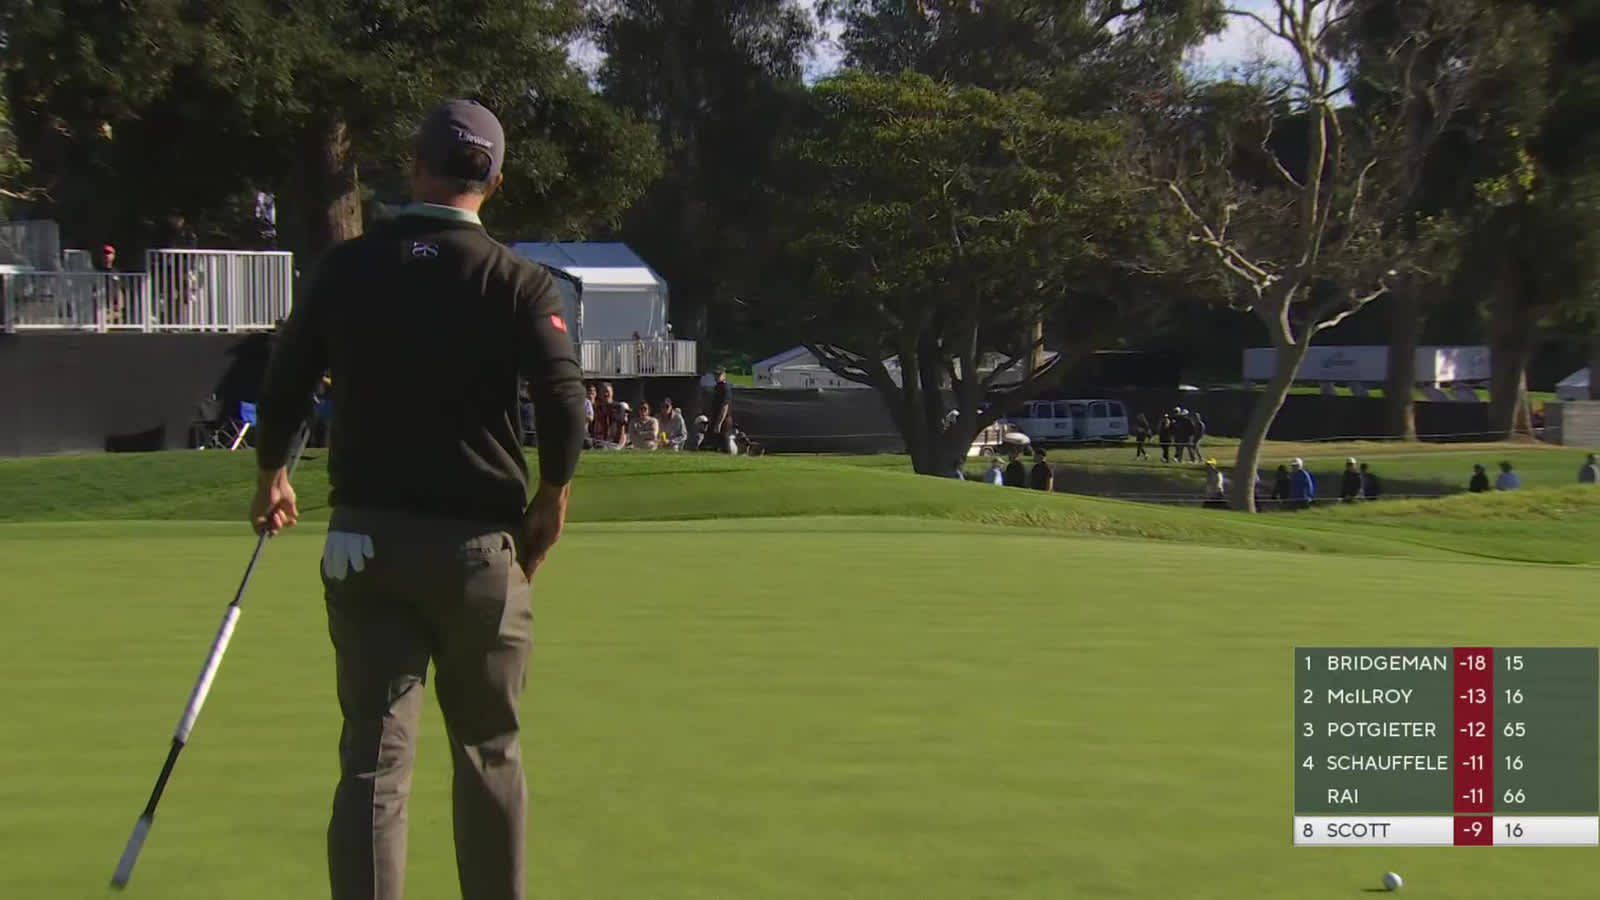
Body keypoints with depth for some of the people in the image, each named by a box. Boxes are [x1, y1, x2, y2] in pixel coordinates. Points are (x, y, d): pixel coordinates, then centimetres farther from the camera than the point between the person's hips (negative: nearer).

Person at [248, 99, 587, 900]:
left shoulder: (346, 268, 3)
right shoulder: (517, 281, -5)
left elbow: (283, 388, 7)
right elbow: (564, 404, -15)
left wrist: (272, 476, 24)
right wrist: (552, 501, 1)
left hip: (364, 535, 2)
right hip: (476, 541, -2)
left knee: (373, 758, 0)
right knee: (489, 752, 14)